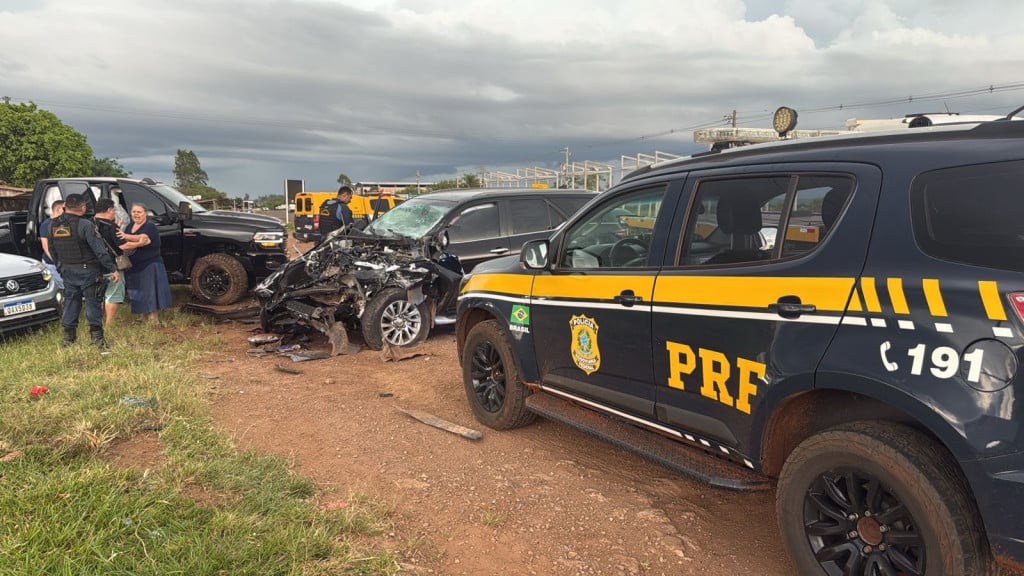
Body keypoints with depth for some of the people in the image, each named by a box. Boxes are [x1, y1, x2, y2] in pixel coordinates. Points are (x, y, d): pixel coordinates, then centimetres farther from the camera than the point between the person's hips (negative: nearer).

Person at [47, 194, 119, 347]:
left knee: (70, 301, 14)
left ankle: (68, 337, 19)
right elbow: (99, 249, -19)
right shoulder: (85, 225, -17)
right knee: (92, 302, 0)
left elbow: (52, 249, 14)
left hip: (66, 270, 6)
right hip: (87, 270, -6)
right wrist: (113, 268, -15)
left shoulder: (53, 225, 5)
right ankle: (96, 336, 1)